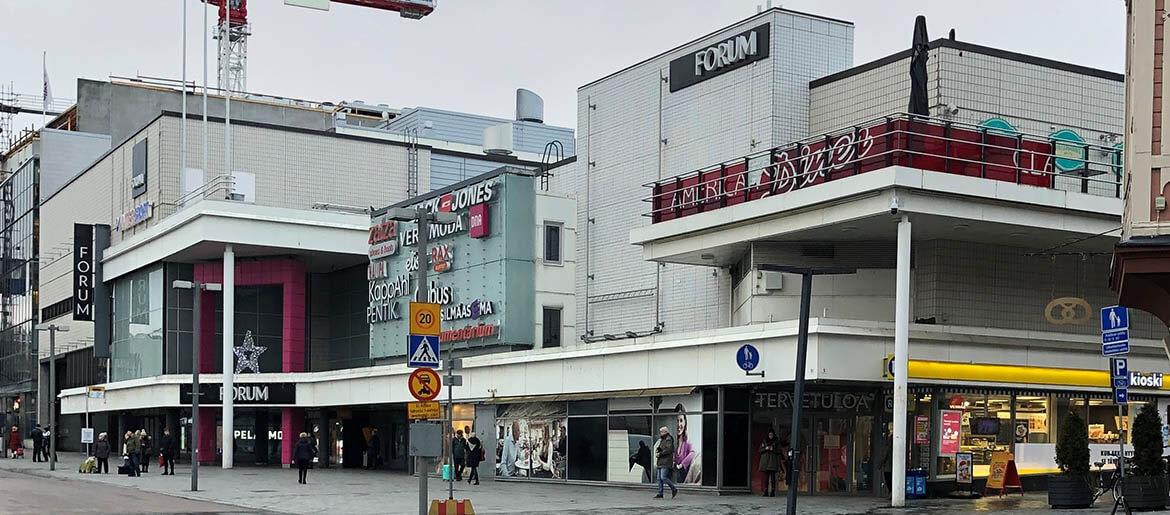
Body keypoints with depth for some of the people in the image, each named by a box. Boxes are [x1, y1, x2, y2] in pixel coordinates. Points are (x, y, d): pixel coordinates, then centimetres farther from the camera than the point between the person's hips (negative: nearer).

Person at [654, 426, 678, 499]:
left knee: (663, 477, -15)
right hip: (661, 462, 10)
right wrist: (657, 450, 3)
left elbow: (669, 449, -21)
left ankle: (674, 489, -1)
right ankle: (660, 494, 5)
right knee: (659, 478, 5)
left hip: (666, 462, -10)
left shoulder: (669, 440, -10)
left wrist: (660, 453, -17)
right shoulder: (662, 440, 20)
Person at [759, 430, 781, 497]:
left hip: (773, 460, -2)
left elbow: (779, 451, 4)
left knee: (773, 476, -7)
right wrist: (765, 448, -8)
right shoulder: (764, 441, 12)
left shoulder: (776, 442, 7)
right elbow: (760, 450, 10)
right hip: (765, 460, 2)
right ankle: (766, 491, 1)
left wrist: (773, 449, -12)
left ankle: (773, 492, -7)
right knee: (766, 476, 0)